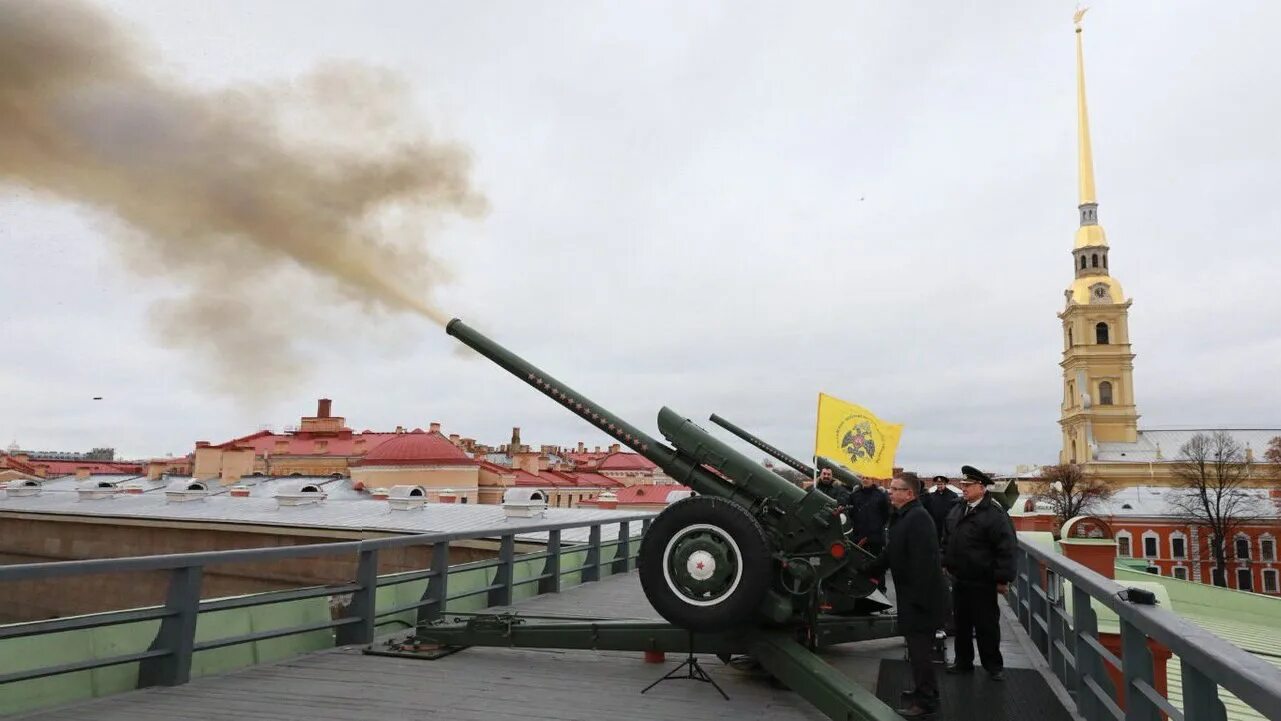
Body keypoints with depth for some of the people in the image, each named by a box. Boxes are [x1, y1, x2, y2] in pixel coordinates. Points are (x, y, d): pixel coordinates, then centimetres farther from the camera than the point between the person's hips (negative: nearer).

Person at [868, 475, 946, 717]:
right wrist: (870, 571, 25)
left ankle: (926, 700, 11)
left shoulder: (918, 518, -22)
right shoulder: (901, 516, 12)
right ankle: (922, 689, 33)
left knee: (919, 647, -1)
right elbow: (891, 552, 21)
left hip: (920, 595, -10)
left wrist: (918, 597, -28)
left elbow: (923, 561, -28)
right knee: (916, 644, 20)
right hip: (909, 595, 10)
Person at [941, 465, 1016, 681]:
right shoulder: (957, 510, 7)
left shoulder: (995, 514, -16)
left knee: (986, 625, 6)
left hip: (982, 582, -7)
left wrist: (1002, 579, -17)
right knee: (961, 622, 16)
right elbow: (947, 539, 17)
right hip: (959, 578, 7)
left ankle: (993, 665, 22)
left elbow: (1006, 549, -18)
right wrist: (945, 563, 13)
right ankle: (963, 661, 29)